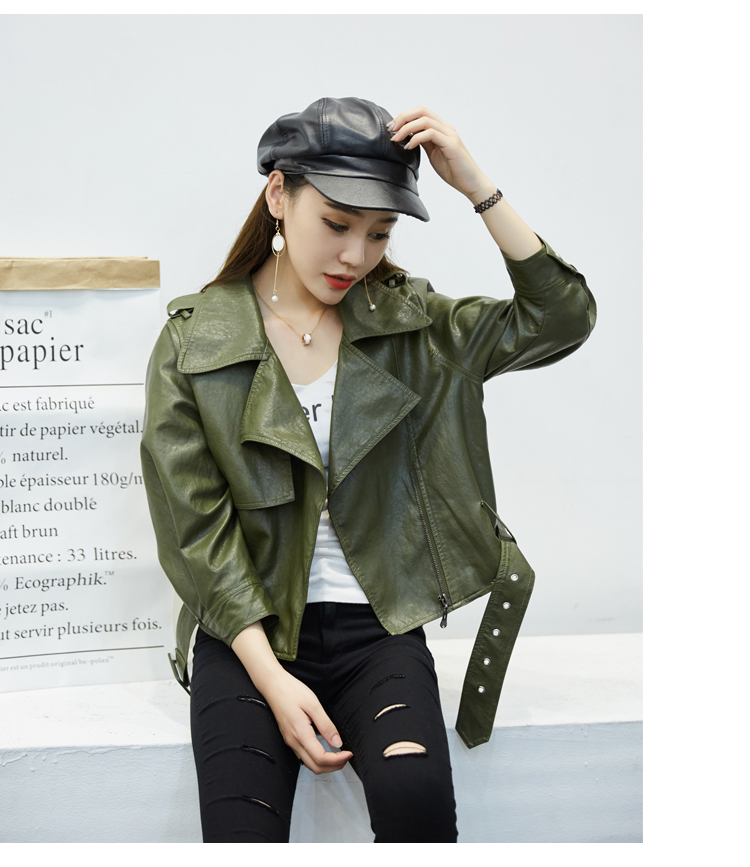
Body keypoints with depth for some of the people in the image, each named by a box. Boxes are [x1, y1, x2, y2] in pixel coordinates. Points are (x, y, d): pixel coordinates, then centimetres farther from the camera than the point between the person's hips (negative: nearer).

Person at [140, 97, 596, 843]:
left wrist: (476, 185, -11)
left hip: (376, 627, 1)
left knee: (416, 796, -26)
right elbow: (197, 529, -5)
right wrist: (273, 678, -13)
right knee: (242, 834, -20)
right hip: (248, 628, -1)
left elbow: (561, 319, -4)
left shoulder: (409, 322, 5)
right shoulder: (195, 340, -2)